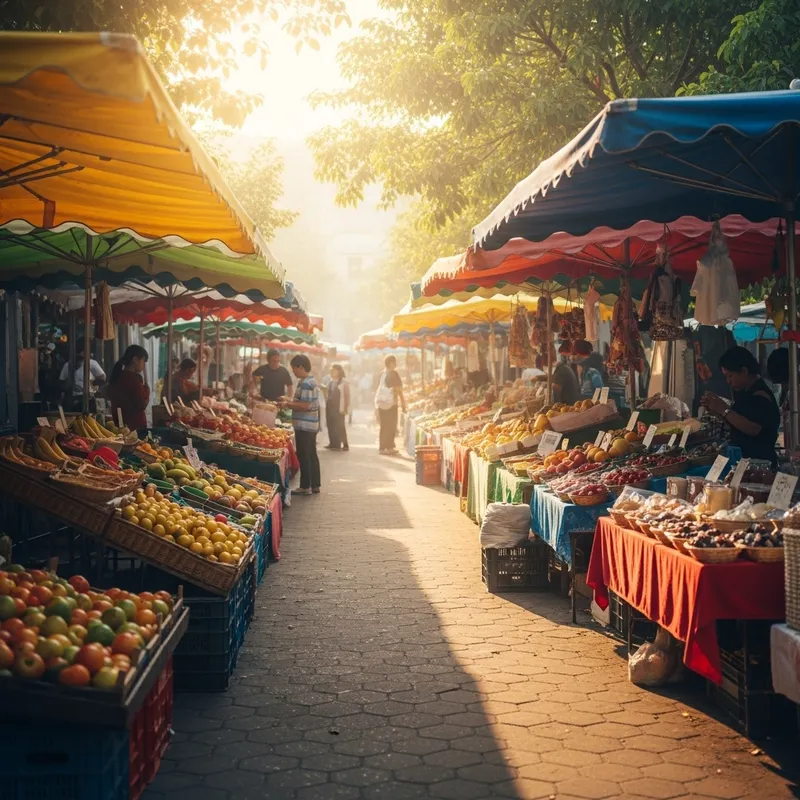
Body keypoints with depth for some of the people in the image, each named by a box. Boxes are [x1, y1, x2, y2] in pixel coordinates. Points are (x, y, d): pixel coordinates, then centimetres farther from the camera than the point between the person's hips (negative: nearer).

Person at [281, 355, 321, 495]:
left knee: (303, 456, -4)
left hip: (304, 425, -10)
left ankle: (305, 486, 0)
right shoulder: (312, 381, 14)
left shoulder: (305, 384, -18)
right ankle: (315, 485, 18)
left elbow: (305, 406, -23)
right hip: (312, 424, 10)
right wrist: (289, 401, 16)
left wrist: (287, 405, -13)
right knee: (312, 455, 13)